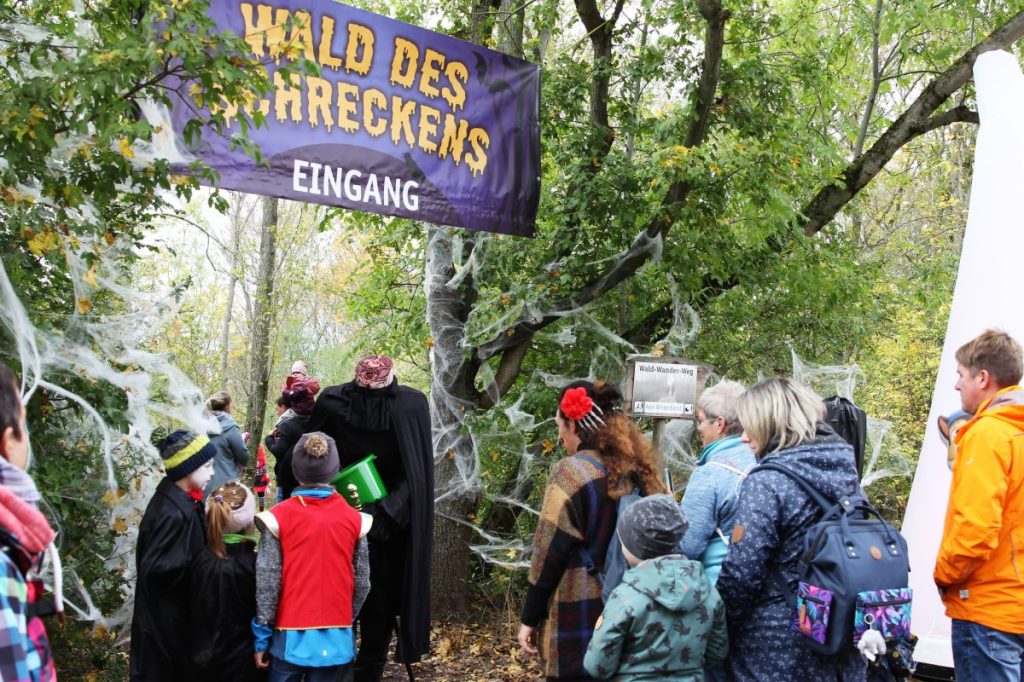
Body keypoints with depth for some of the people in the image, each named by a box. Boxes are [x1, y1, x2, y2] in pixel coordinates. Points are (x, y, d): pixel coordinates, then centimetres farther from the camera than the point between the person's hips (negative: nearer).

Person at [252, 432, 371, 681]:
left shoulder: (279, 517, -9)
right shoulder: (354, 519, -3)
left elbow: (267, 582, -8)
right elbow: (362, 583, 2)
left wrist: (261, 637, 0)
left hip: (291, 637, -1)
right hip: (337, 639, 2)